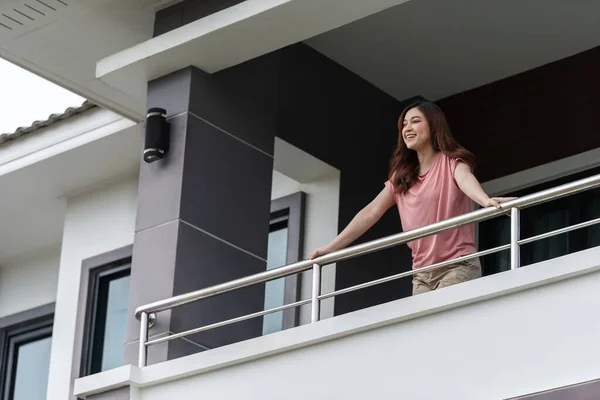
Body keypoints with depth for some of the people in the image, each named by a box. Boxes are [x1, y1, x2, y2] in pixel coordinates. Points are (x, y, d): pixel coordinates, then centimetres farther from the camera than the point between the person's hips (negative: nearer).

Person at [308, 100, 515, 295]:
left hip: (458, 266, -6)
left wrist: (487, 201, -49)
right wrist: (330, 248, 6)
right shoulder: (401, 176, 15)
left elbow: (465, 179, -26)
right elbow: (370, 213, 12)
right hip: (422, 273, 6)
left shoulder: (451, 162, -3)